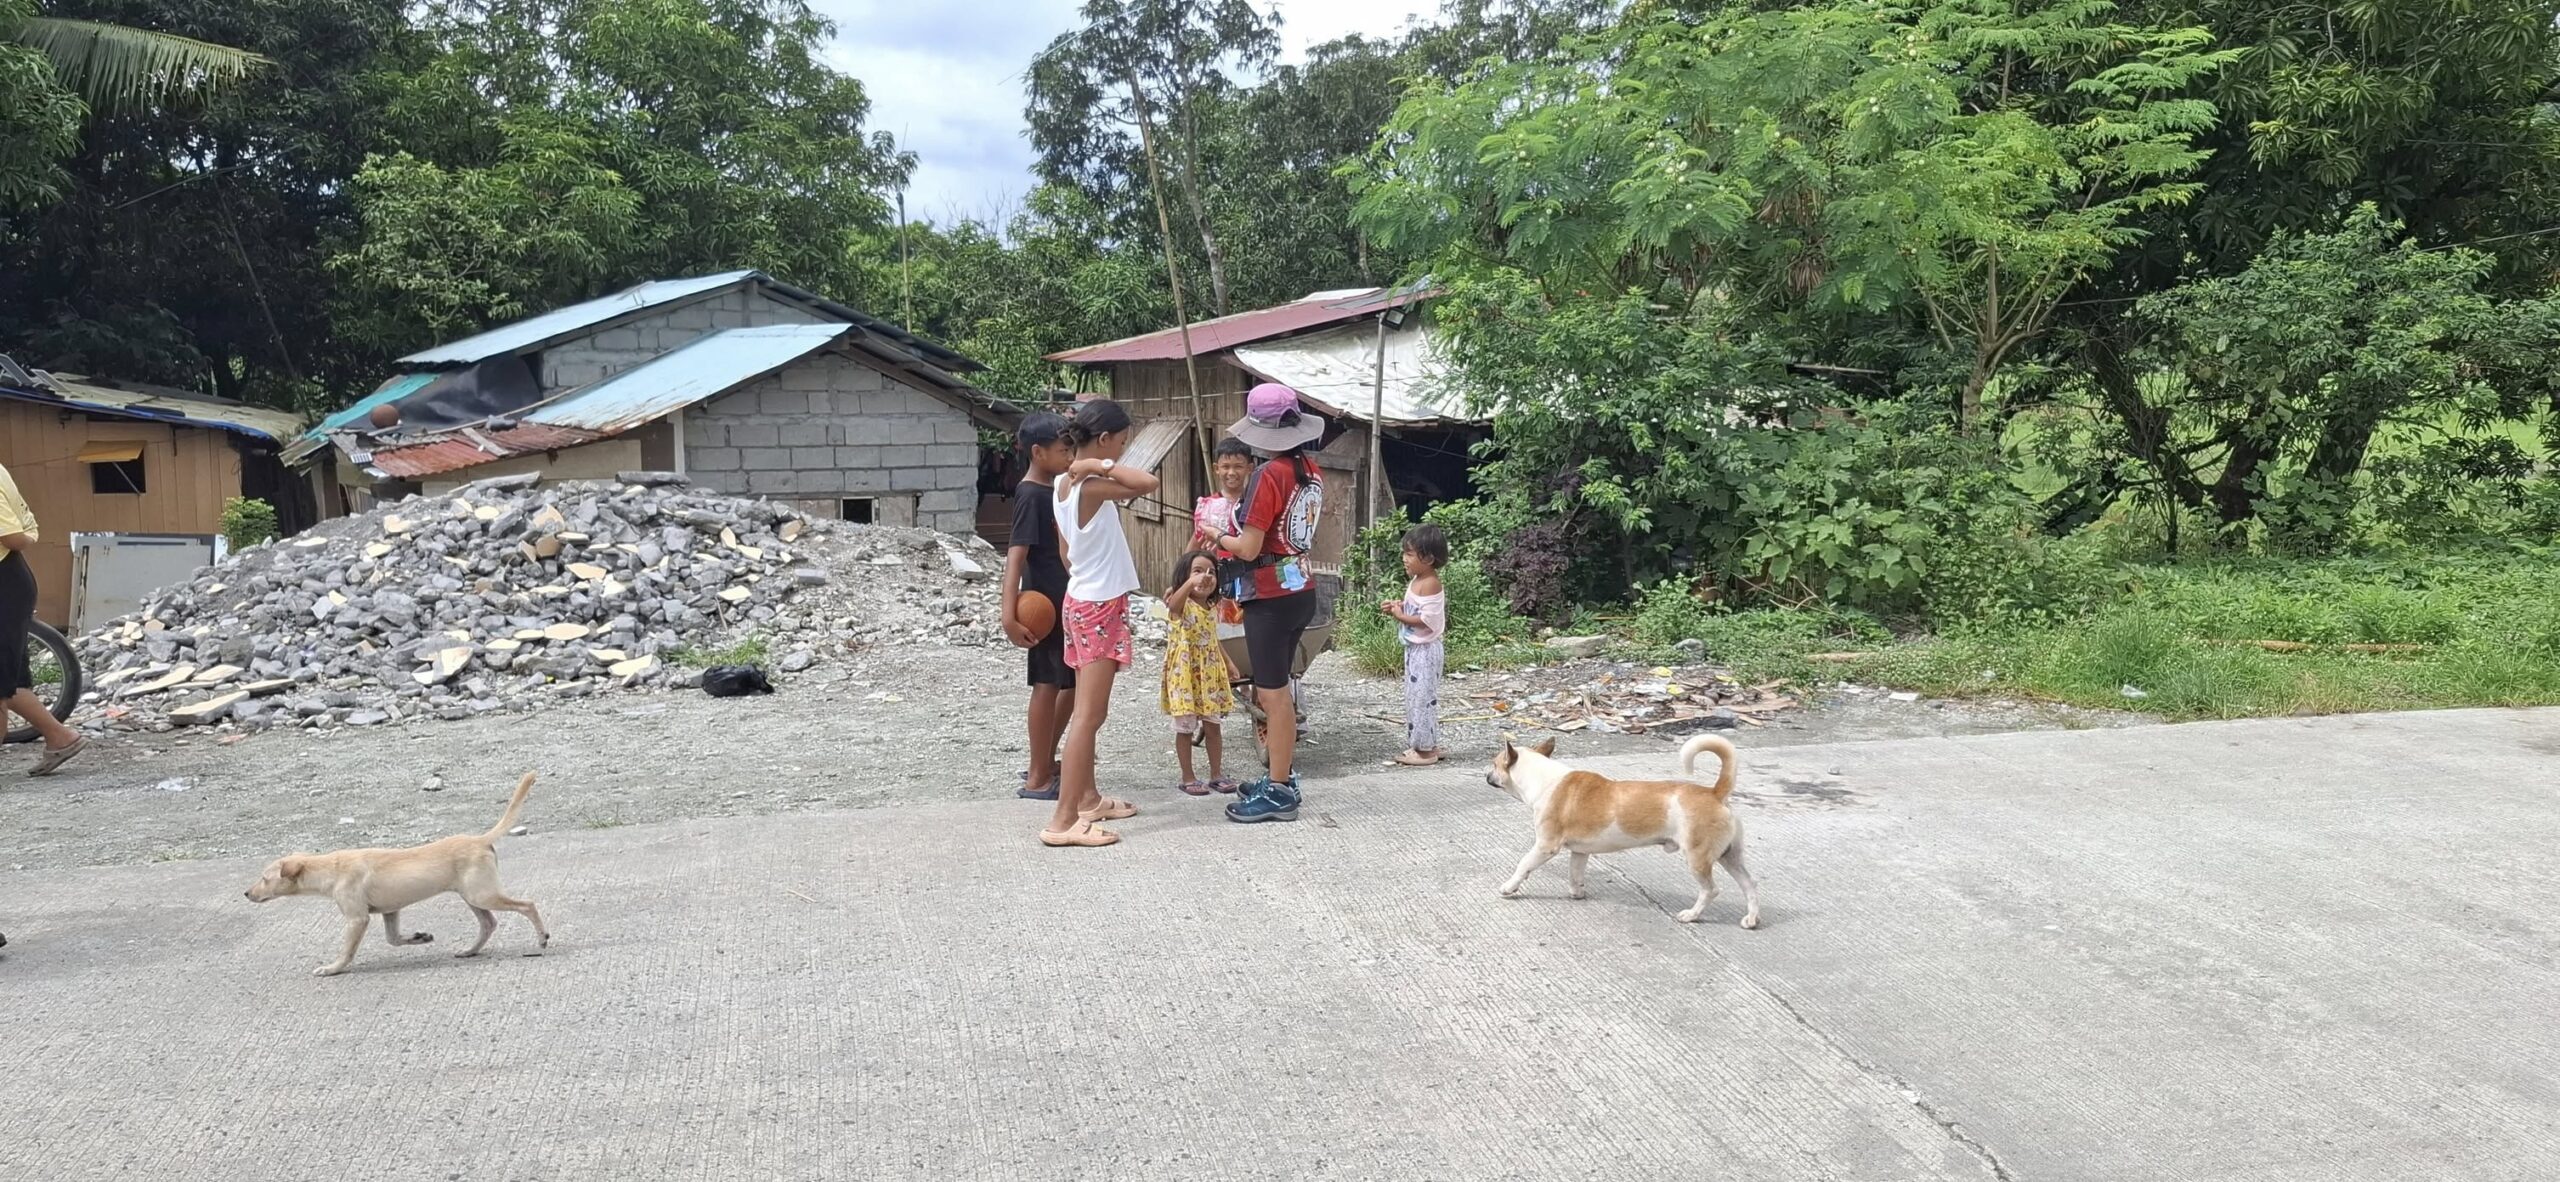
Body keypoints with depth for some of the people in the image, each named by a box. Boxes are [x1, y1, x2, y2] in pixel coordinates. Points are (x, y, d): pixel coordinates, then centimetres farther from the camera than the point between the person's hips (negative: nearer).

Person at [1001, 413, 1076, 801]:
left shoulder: (1054, 489, 10)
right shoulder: (1031, 496, -18)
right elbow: (1016, 554, -25)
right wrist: (1010, 613, -33)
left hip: (1065, 602, 9)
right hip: (1044, 606, -9)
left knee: (1073, 682, 16)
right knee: (1048, 685, -2)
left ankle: (1046, 762, 27)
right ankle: (1037, 778, 6)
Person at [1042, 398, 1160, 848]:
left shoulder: (1063, 484, 6)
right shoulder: (1091, 487, -21)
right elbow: (1148, 483, -34)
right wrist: (1098, 464, -24)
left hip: (1083, 602, 9)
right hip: (1100, 607, -9)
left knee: (1087, 710, 17)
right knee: (1089, 715, -8)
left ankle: (1087, 798, 28)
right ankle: (1062, 820, -7)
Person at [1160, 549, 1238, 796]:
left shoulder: (1211, 609, 9)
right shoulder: (1181, 604, -12)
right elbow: (1172, 602, -39)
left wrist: (1228, 665, 22)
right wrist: (1191, 583, -55)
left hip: (1209, 675, 6)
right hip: (1185, 674, -6)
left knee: (1212, 725, 10)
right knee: (1185, 727, 2)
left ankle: (1216, 774, 19)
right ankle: (1187, 778, 11)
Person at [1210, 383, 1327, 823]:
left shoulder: (1270, 475, -18)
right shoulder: (1311, 473, 6)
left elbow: (1249, 548, -18)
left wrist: (1217, 537, 0)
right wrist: (1237, 528, 14)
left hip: (1271, 598, -8)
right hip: (1301, 591, 8)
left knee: (1273, 694, -1)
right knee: (1273, 691, 18)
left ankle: (1278, 793, 6)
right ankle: (1282, 777, 27)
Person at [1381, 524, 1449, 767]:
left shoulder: (1430, 584, -19)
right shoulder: (1417, 581, 10)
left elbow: (1427, 621, -23)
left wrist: (1400, 616, -20)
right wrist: (1399, 606, 2)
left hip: (1425, 649, -10)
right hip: (1415, 647, 10)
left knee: (1422, 697, -4)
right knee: (1416, 696, 15)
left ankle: (1425, 749, 2)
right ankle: (1426, 744, 23)